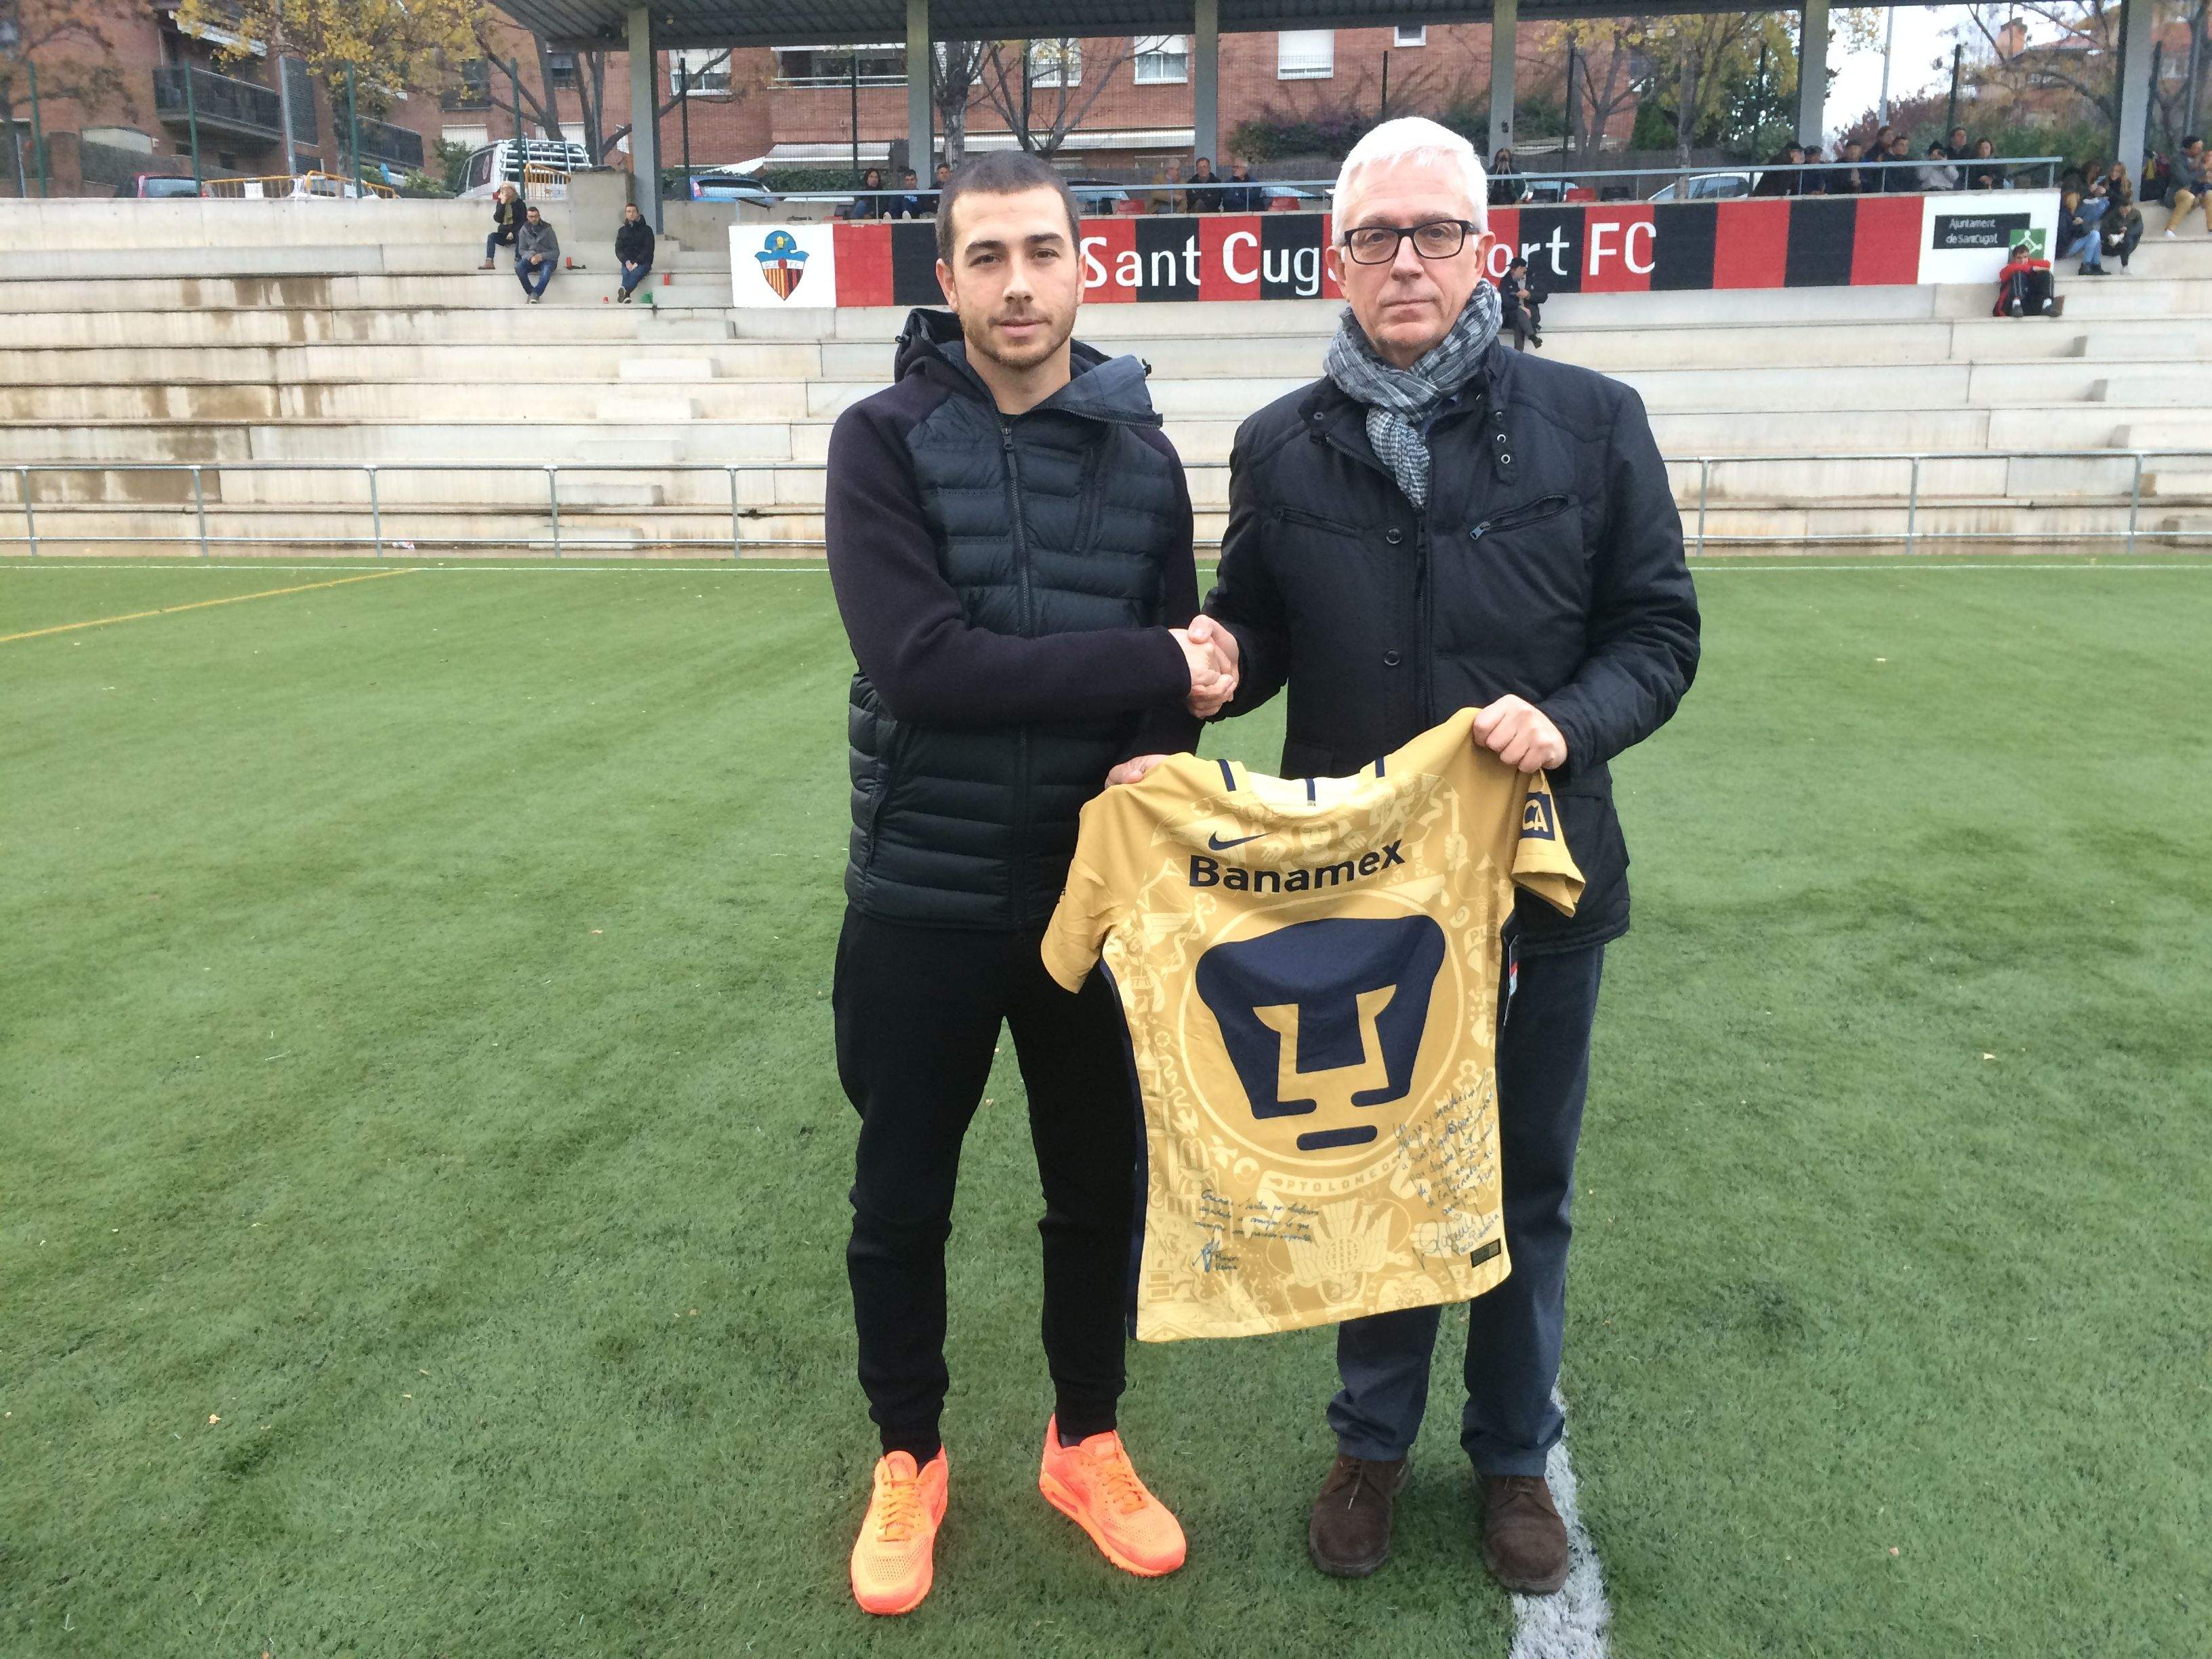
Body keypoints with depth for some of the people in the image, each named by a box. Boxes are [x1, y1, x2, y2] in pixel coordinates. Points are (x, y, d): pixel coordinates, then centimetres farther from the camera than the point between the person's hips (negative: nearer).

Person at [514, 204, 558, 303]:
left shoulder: (547, 229, -4)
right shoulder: (524, 230, 3)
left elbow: (556, 252, -5)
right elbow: (521, 250, 5)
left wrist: (541, 256, -22)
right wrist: (531, 257, -18)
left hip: (546, 259, -2)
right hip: (530, 259, 2)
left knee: (547, 269, -39)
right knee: (519, 267, -31)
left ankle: (535, 294, -37)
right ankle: (531, 293, -25)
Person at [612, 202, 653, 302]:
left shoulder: (646, 229, 9)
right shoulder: (622, 230, 18)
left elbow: (648, 249, -1)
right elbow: (618, 250, 10)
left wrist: (637, 263, -16)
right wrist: (627, 262, -12)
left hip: (643, 262, -2)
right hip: (627, 262, 3)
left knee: (636, 273, -37)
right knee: (626, 274, -33)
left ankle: (624, 292, -63)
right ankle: (625, 297, -58)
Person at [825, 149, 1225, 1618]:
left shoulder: (1143, 455, 3)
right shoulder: (885, 441, -8)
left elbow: (1185, 678, 2)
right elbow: (919, 665, -22)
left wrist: (1148, 776, -19)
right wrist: (1147, 667, -20)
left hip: (1098, 892, 3)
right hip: (924, 900, -2)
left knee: (1100, 1186, 15)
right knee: (903, 1201, 12)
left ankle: (1086, 1441, 39)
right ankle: (909, 1457, 36)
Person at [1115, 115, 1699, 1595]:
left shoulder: (1591, 422, -4)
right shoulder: (1283, 448, 1)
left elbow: (1658, 630, -1)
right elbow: (1255, 635, 9)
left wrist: (1571, 721, -21)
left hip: (1539, 881, 0)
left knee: (1525, 1187, 15)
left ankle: (1516, 1456, 38)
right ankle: (1374, 1441, 39)